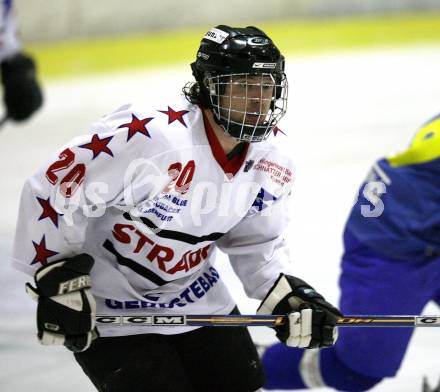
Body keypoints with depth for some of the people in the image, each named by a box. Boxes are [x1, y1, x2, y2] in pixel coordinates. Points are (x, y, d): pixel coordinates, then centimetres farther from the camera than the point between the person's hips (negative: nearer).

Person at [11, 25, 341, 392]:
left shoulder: (270, 166, -6)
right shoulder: (147, 133, -30)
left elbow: (255, 241, 9)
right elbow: (52, 190, -26)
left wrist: (288, 295, -8)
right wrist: (58, 281, -24)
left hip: (196, 295, 7)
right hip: (103, 304, -7)